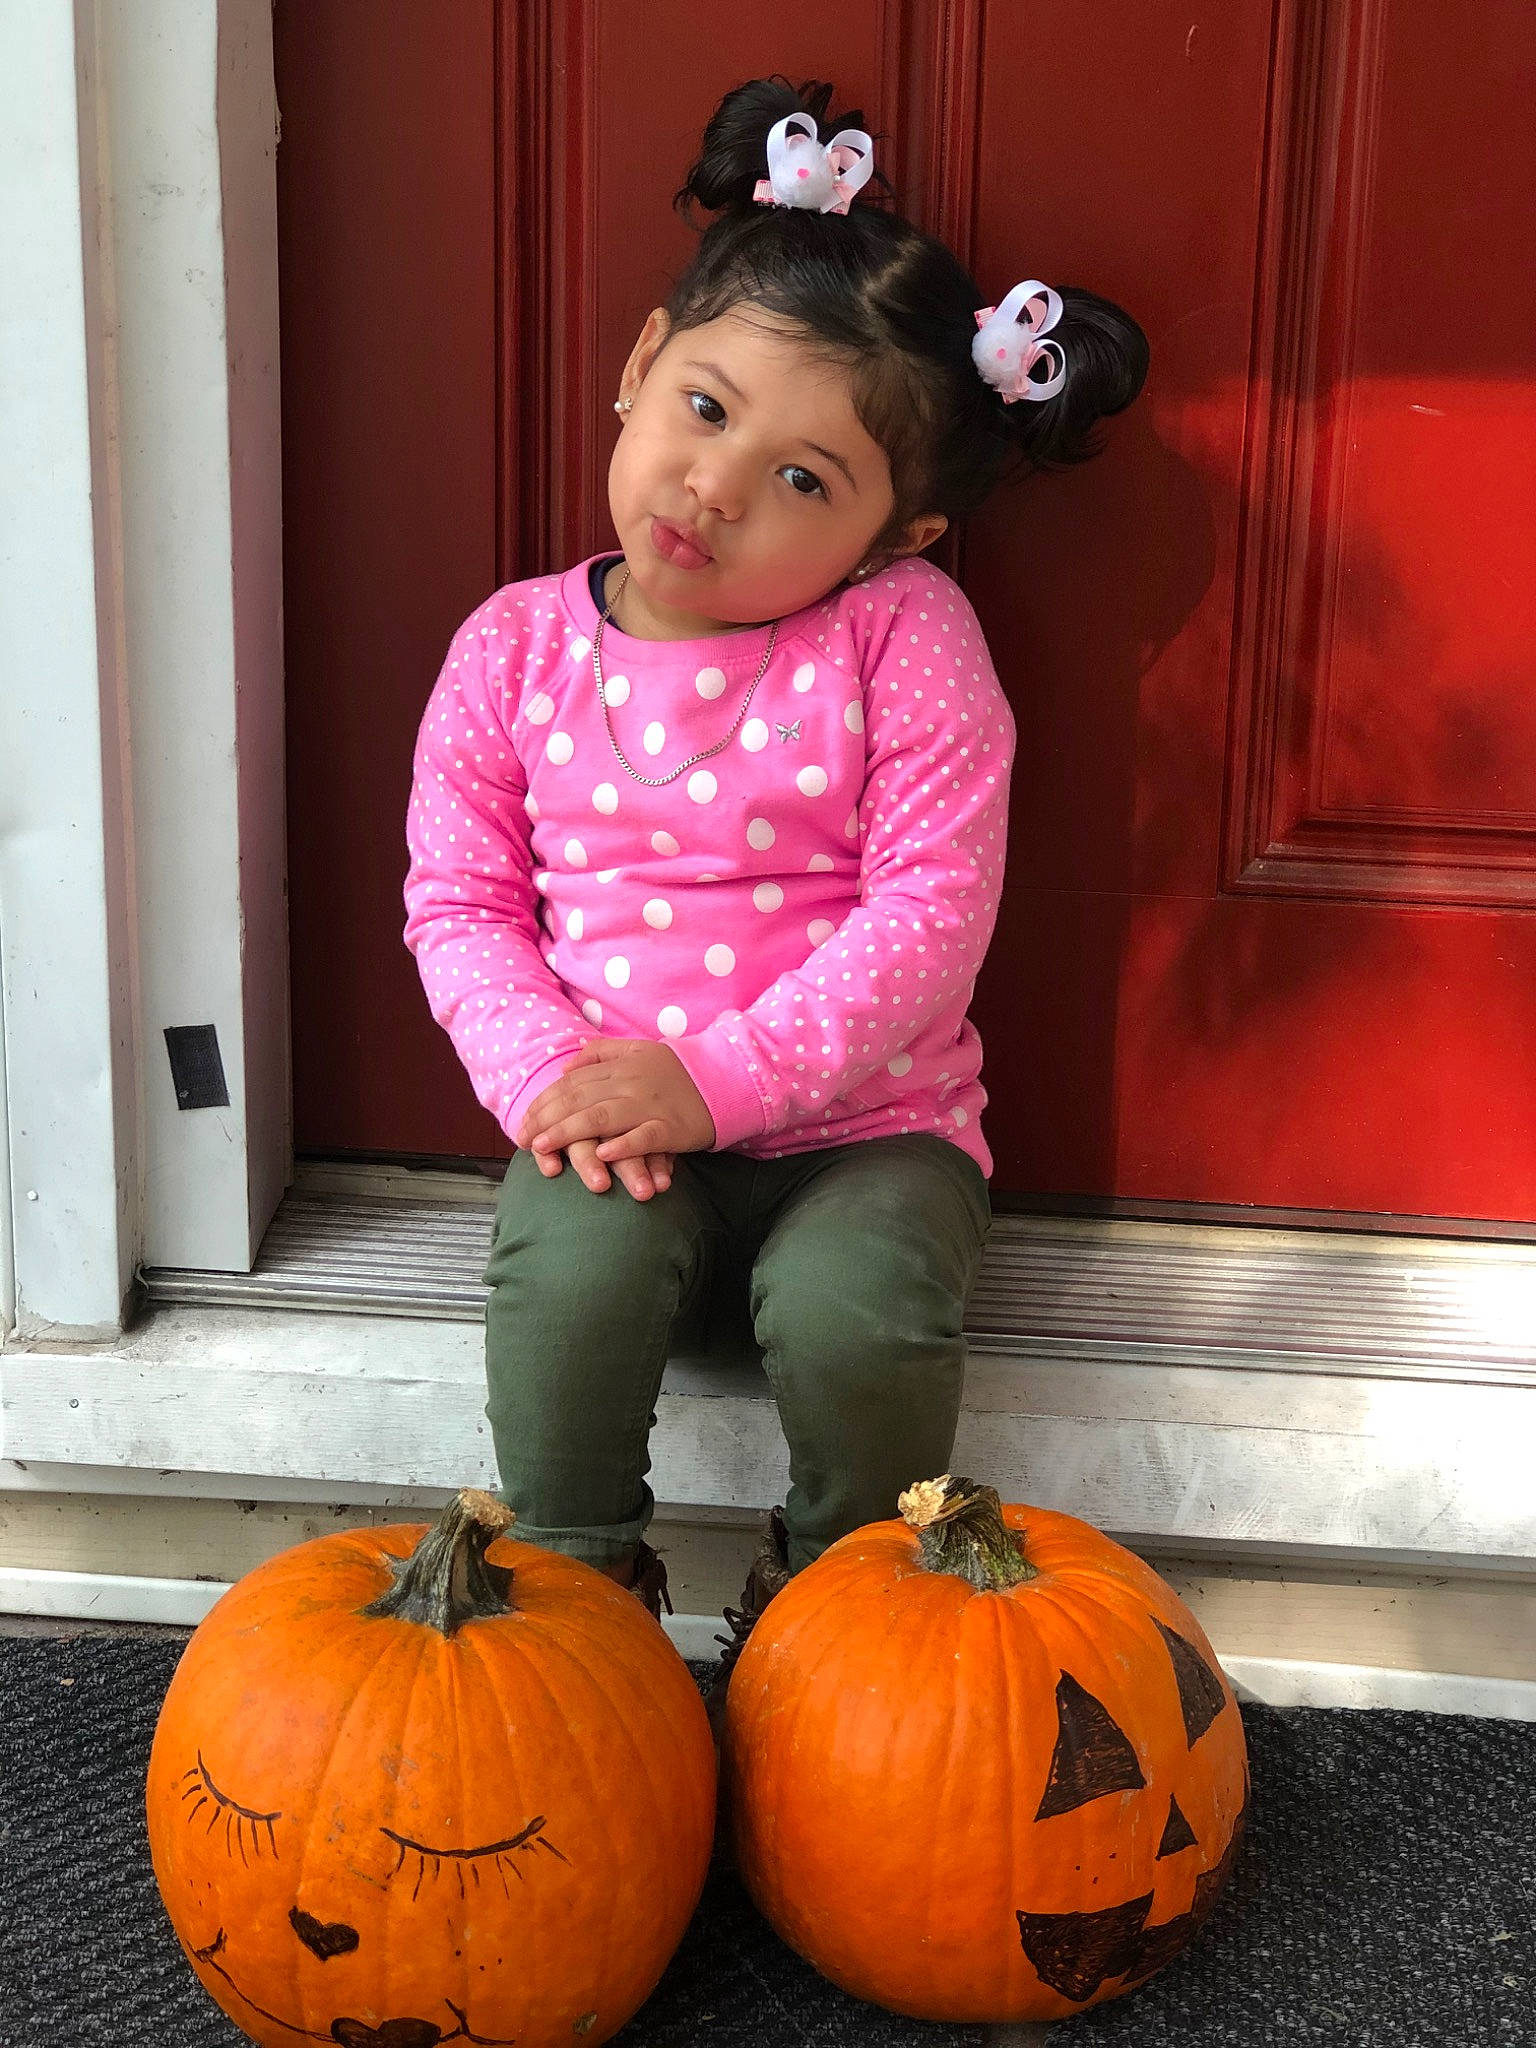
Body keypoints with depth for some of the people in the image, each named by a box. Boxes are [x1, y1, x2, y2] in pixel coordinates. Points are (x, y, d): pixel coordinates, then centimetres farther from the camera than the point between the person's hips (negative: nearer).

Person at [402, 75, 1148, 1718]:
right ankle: (575, 1586, 0)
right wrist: (548, 1074, -16)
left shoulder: (903, 640, -9)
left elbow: (933, 912, -15)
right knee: (572, 1265, -28)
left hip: (863, 1114, -1)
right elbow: (459, 900, 3)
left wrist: (715, 1075, -21)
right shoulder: (516, 650, 1)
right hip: (607, 1119, 2)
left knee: (853, 1314, -29)